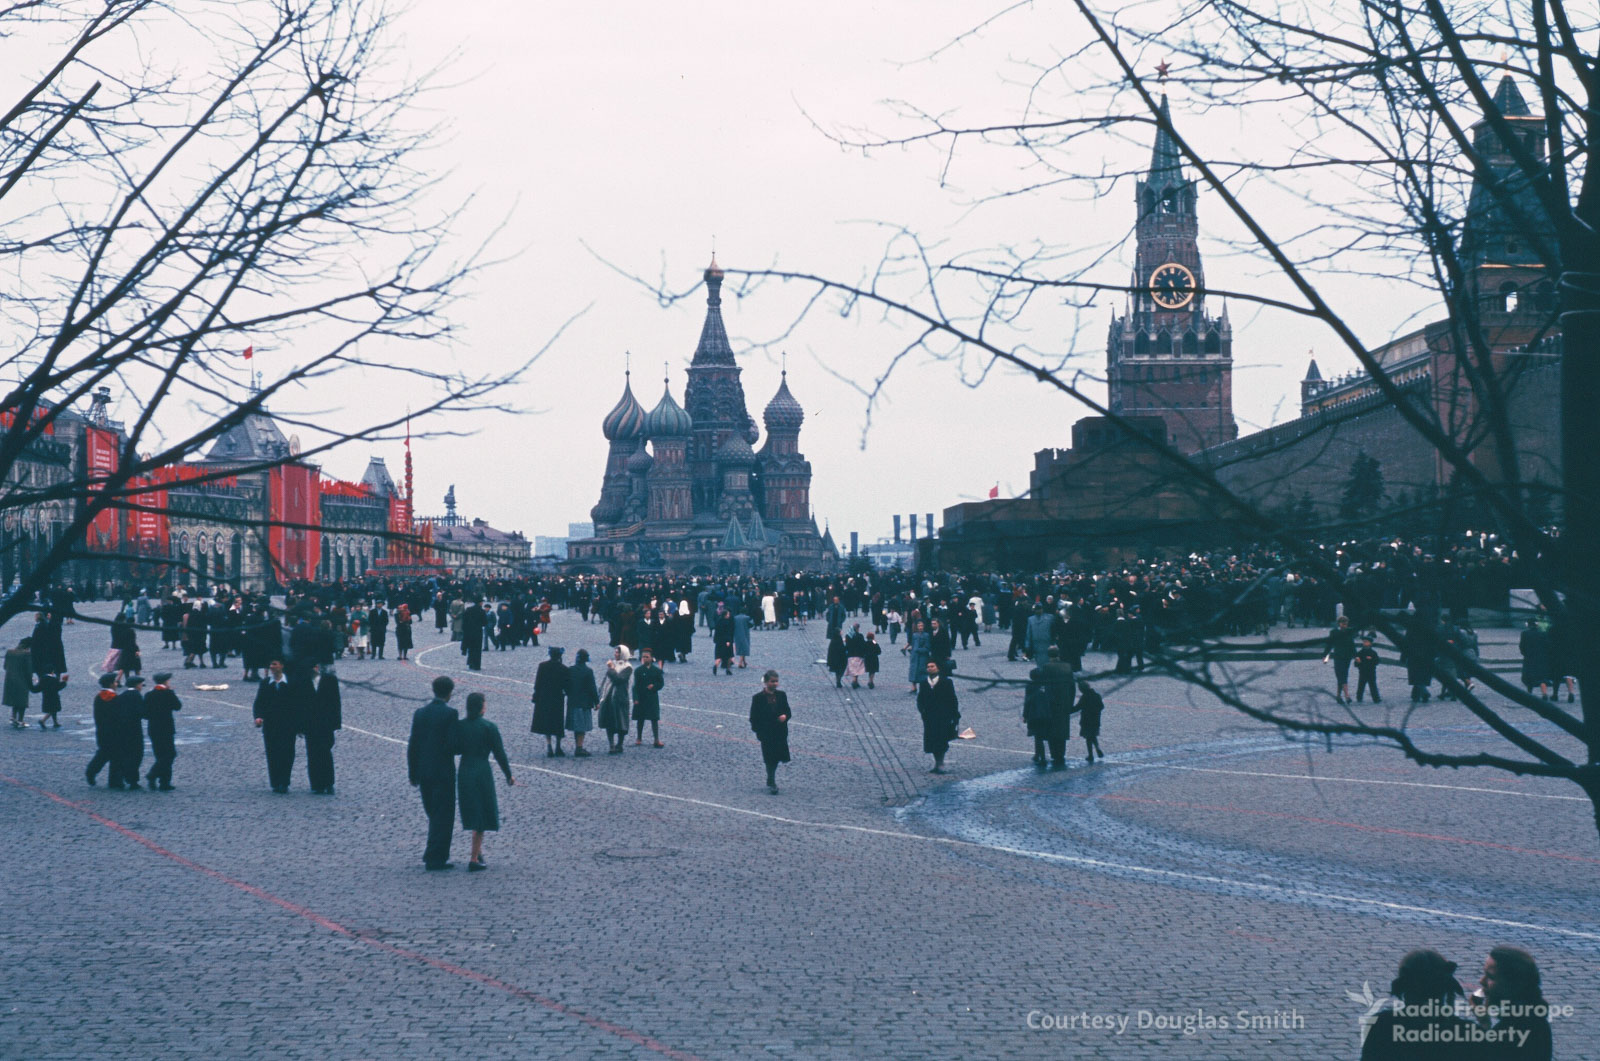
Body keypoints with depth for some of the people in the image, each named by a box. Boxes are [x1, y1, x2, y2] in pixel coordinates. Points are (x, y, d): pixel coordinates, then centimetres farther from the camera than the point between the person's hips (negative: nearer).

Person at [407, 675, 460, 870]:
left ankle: (437, 855, 25)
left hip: (423, 772, 6)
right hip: (443, 772, -6)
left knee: (434, 815, 18)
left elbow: (412, 746, 3)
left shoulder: (420, 713, 3)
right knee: (443, 816, 3)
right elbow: (451, 746, -18)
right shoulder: (450, 713, -13)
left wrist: (412, 773, 10)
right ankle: (435, 859, 2)